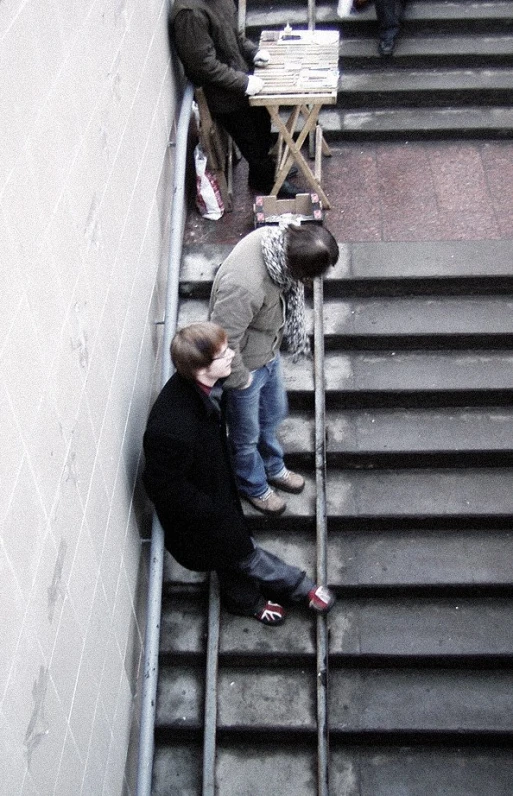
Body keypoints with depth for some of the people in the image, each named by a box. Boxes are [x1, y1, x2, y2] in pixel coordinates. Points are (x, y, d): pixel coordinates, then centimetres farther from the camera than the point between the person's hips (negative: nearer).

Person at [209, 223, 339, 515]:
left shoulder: (279, 238, -19)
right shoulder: (245, 286, -44)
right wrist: (239, 379, -16)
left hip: (269, 352, 8)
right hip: (246, 365, -7)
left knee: (274, 415, 31)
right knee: (247, 435, 20)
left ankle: (273, 467, 58)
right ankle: (254, 487, 48)